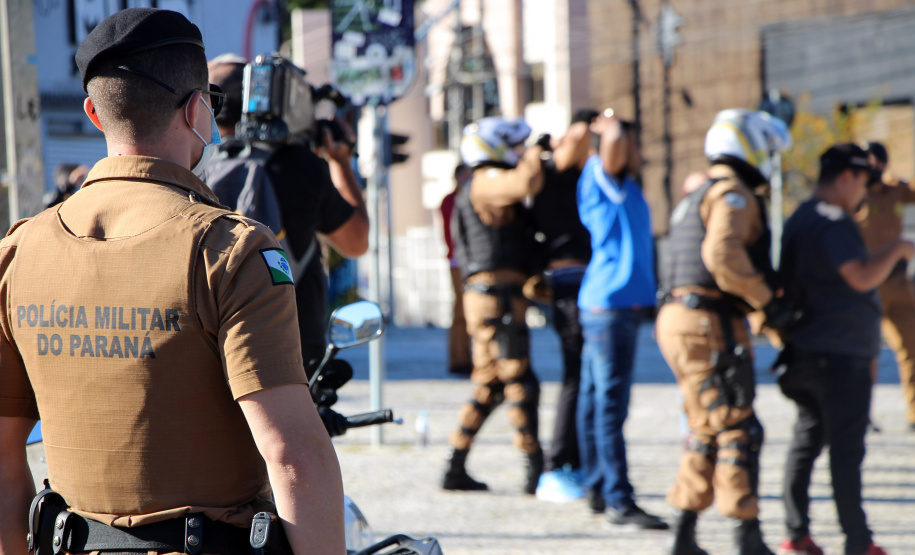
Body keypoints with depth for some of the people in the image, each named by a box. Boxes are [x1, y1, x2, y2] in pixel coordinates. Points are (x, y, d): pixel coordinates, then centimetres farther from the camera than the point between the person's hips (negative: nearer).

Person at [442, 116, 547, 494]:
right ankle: (535, 472, -5)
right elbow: (525, 183, -28)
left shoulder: (487, 189, 24)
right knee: (520, 384, -7)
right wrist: (535, 155, -11)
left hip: (485, 296, 10)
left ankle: (455, 469, 11)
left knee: (488, 387, 12)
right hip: (498, 296, -10)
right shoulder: (486, 182, -8)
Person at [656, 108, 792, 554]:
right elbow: (722, 254, -25)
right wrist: (766, 301, -18)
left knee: (707, 433, 14)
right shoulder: (734, 195, -9)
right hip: (710, 324, -10)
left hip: (678, 317, 10)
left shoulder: (697, 198, 23)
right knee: (737, 431, -7)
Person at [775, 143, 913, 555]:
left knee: (807, 439, 12)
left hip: (805, 351, 10)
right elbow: (862, 277, -24)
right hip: (840, 354, -10)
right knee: (846, 448, -7)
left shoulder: (800, 220, 17)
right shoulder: (833, 223, -15)